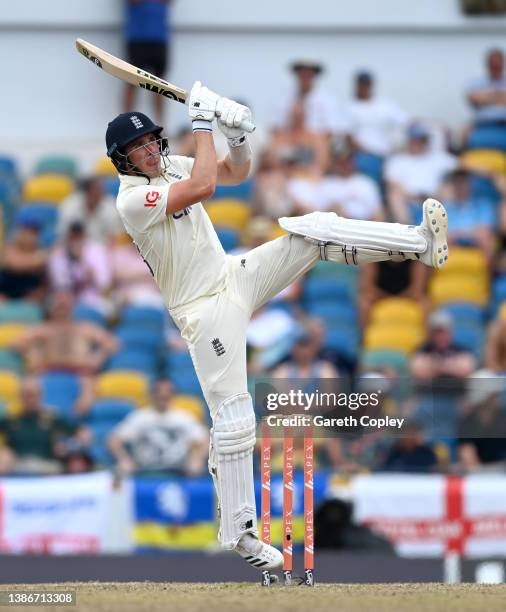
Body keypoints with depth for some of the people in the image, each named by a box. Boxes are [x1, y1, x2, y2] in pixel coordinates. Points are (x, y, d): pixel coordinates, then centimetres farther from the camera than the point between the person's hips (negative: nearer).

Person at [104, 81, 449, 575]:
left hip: (236, 276, 7)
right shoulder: (132, 198, -21)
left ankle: (421, 243, -9)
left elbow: (236, 172, 11)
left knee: (313, 230, -9)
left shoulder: (171, 165, 4)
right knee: (233, 421, -9)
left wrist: (236, 134, -10)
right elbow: (204, 186, -31)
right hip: (205, 310, -7)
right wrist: (201, 123, -25)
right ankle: (238, 532, -1)